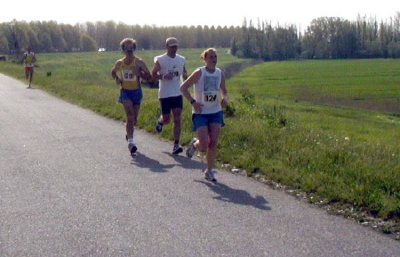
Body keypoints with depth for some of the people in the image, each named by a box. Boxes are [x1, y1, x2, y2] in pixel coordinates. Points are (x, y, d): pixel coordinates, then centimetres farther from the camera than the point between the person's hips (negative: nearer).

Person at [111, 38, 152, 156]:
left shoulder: (139, 62, -4)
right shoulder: (119, 63, 3)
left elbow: (149, 77, -6)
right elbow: (113, 72, 23)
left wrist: (139, 73, -23)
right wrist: (116, 79, 1)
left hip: (137, 92, 1)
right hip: (125, 92, 0)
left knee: (134, 119, 10)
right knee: (130, 115, -20)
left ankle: (129, 133, 42)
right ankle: (130, 141, -25)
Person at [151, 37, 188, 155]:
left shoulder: (181, 60, 7)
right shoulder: (160, 60, -5)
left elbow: (184, 74, 18)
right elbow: (153, 74, -2)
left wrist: (185, 76, -6)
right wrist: (164, 76, -20)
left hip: (178, 93, 3)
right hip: (165, 94, -3)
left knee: (177, 119, -5)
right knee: (166, 119, 4)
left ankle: (176, 145, -4)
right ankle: (160, 121, 42)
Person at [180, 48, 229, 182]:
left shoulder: (220, 73, 2)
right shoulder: (199, 73, -12)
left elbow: (224, 91, 14)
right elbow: (183, 87, -10)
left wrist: (224, 99, -8)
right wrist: (193, 102, -19)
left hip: (216, 112, 4)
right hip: (200, 113, -4)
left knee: (213, 144, -2)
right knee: (204, 145, -11)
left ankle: (209, 171, 14)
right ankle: (194, 144, 26)